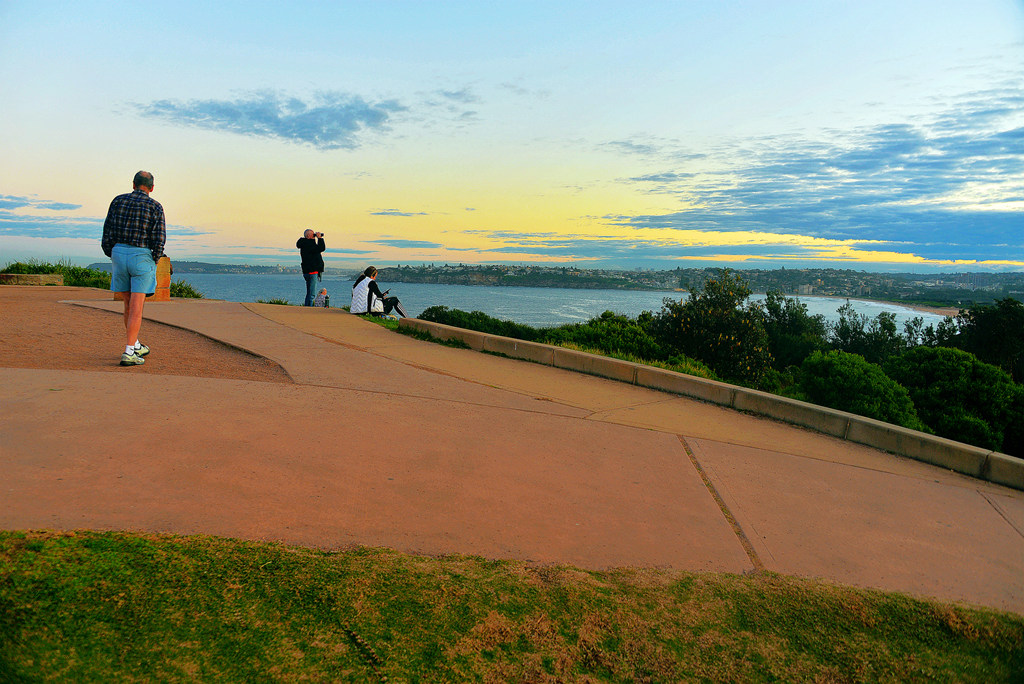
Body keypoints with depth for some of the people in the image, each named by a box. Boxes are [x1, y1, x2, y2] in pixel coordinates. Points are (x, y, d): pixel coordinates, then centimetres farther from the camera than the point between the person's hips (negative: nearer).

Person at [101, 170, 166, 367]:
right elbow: (159, 239, -9)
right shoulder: (155, 207, -2)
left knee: (129, 304, 16)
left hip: (119, 254, 4)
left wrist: (112, 256, 16)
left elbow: (107, 231, 7)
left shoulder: (118, 201, 8)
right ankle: (128, 353, -9)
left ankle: (136, 345, 28)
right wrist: (154, 261, 4)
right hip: (142, 257, -4)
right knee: (136, 308, -4)